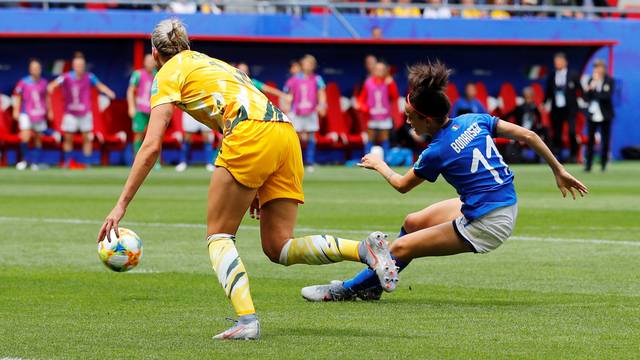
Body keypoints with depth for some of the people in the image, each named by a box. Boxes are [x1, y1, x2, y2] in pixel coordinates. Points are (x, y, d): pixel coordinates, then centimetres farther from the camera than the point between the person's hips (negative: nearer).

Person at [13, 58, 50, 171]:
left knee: (38, 139, 7)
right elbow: (17, 97, 2)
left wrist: (49, 111, 16)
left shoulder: (43, 83, 2)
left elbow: (46, 97, 14)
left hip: (40, 114, 3)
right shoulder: (23, 82, -6)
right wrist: (16, 111, -2)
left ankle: (35, 162, 17)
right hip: (26, 114, -3)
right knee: (25, 137, -14)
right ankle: (25, 160, 5)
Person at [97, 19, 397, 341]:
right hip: (286, 131, 7)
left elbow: (151, 147, 2)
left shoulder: (169, 73, 12)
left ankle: (246, 319, -17)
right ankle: (364, 248, -12)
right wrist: (257, 186, 35)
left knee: (218, 237, 5)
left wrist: (121, 206, 2)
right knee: (278, 248, 8)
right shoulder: (214, 63, 35)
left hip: (252, 133, -7)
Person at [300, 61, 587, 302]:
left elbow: (402, 185, 3)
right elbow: (528, 135, -1)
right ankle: (370, 286, 27)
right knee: (413, 222, 17)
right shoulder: (474, 120, 0)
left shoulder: (437, 152, -16)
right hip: (507, 203, 9)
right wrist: (559, 171, 8)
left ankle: (346, 290, 10)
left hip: (485, 226, -9)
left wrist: (379, 165, 23)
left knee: (401, 248, -3)